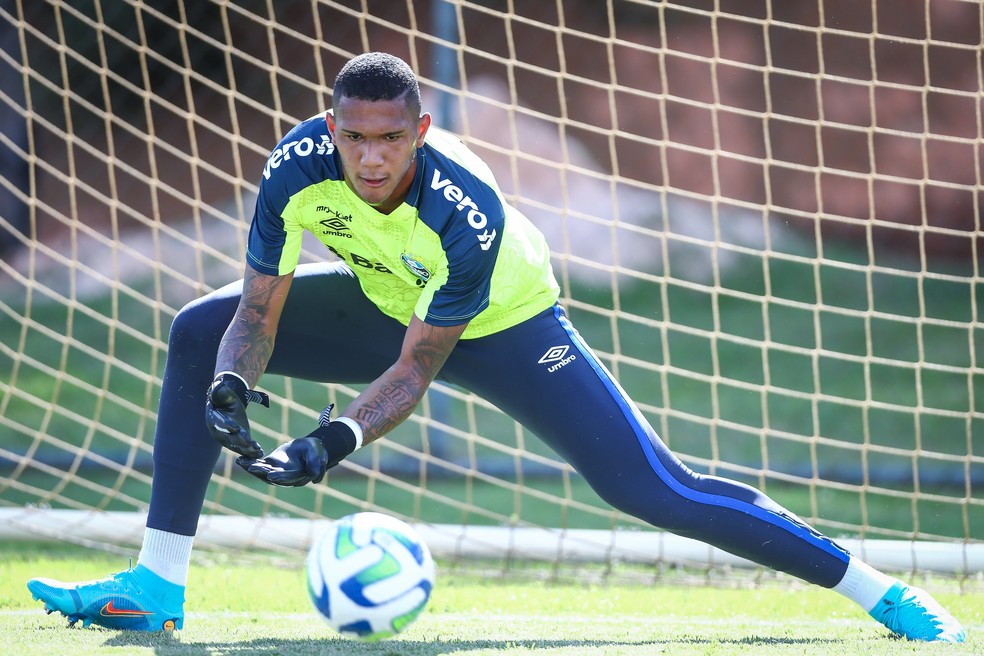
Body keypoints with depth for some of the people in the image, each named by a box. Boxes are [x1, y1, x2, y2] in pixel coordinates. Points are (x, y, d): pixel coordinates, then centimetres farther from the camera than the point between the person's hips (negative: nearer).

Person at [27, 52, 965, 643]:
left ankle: (878, 590, -7)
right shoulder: (298, 167, -27)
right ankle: (157, 586, -9)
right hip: (382, 306, 5)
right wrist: (231, 385, -41)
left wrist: (335, 440, -48)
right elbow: (259, 308, -20)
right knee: (200, 334, -12)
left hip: (503, 328, -5)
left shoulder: (467, 211, -38)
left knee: (656, 491, -18)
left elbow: (418, 367, -32)